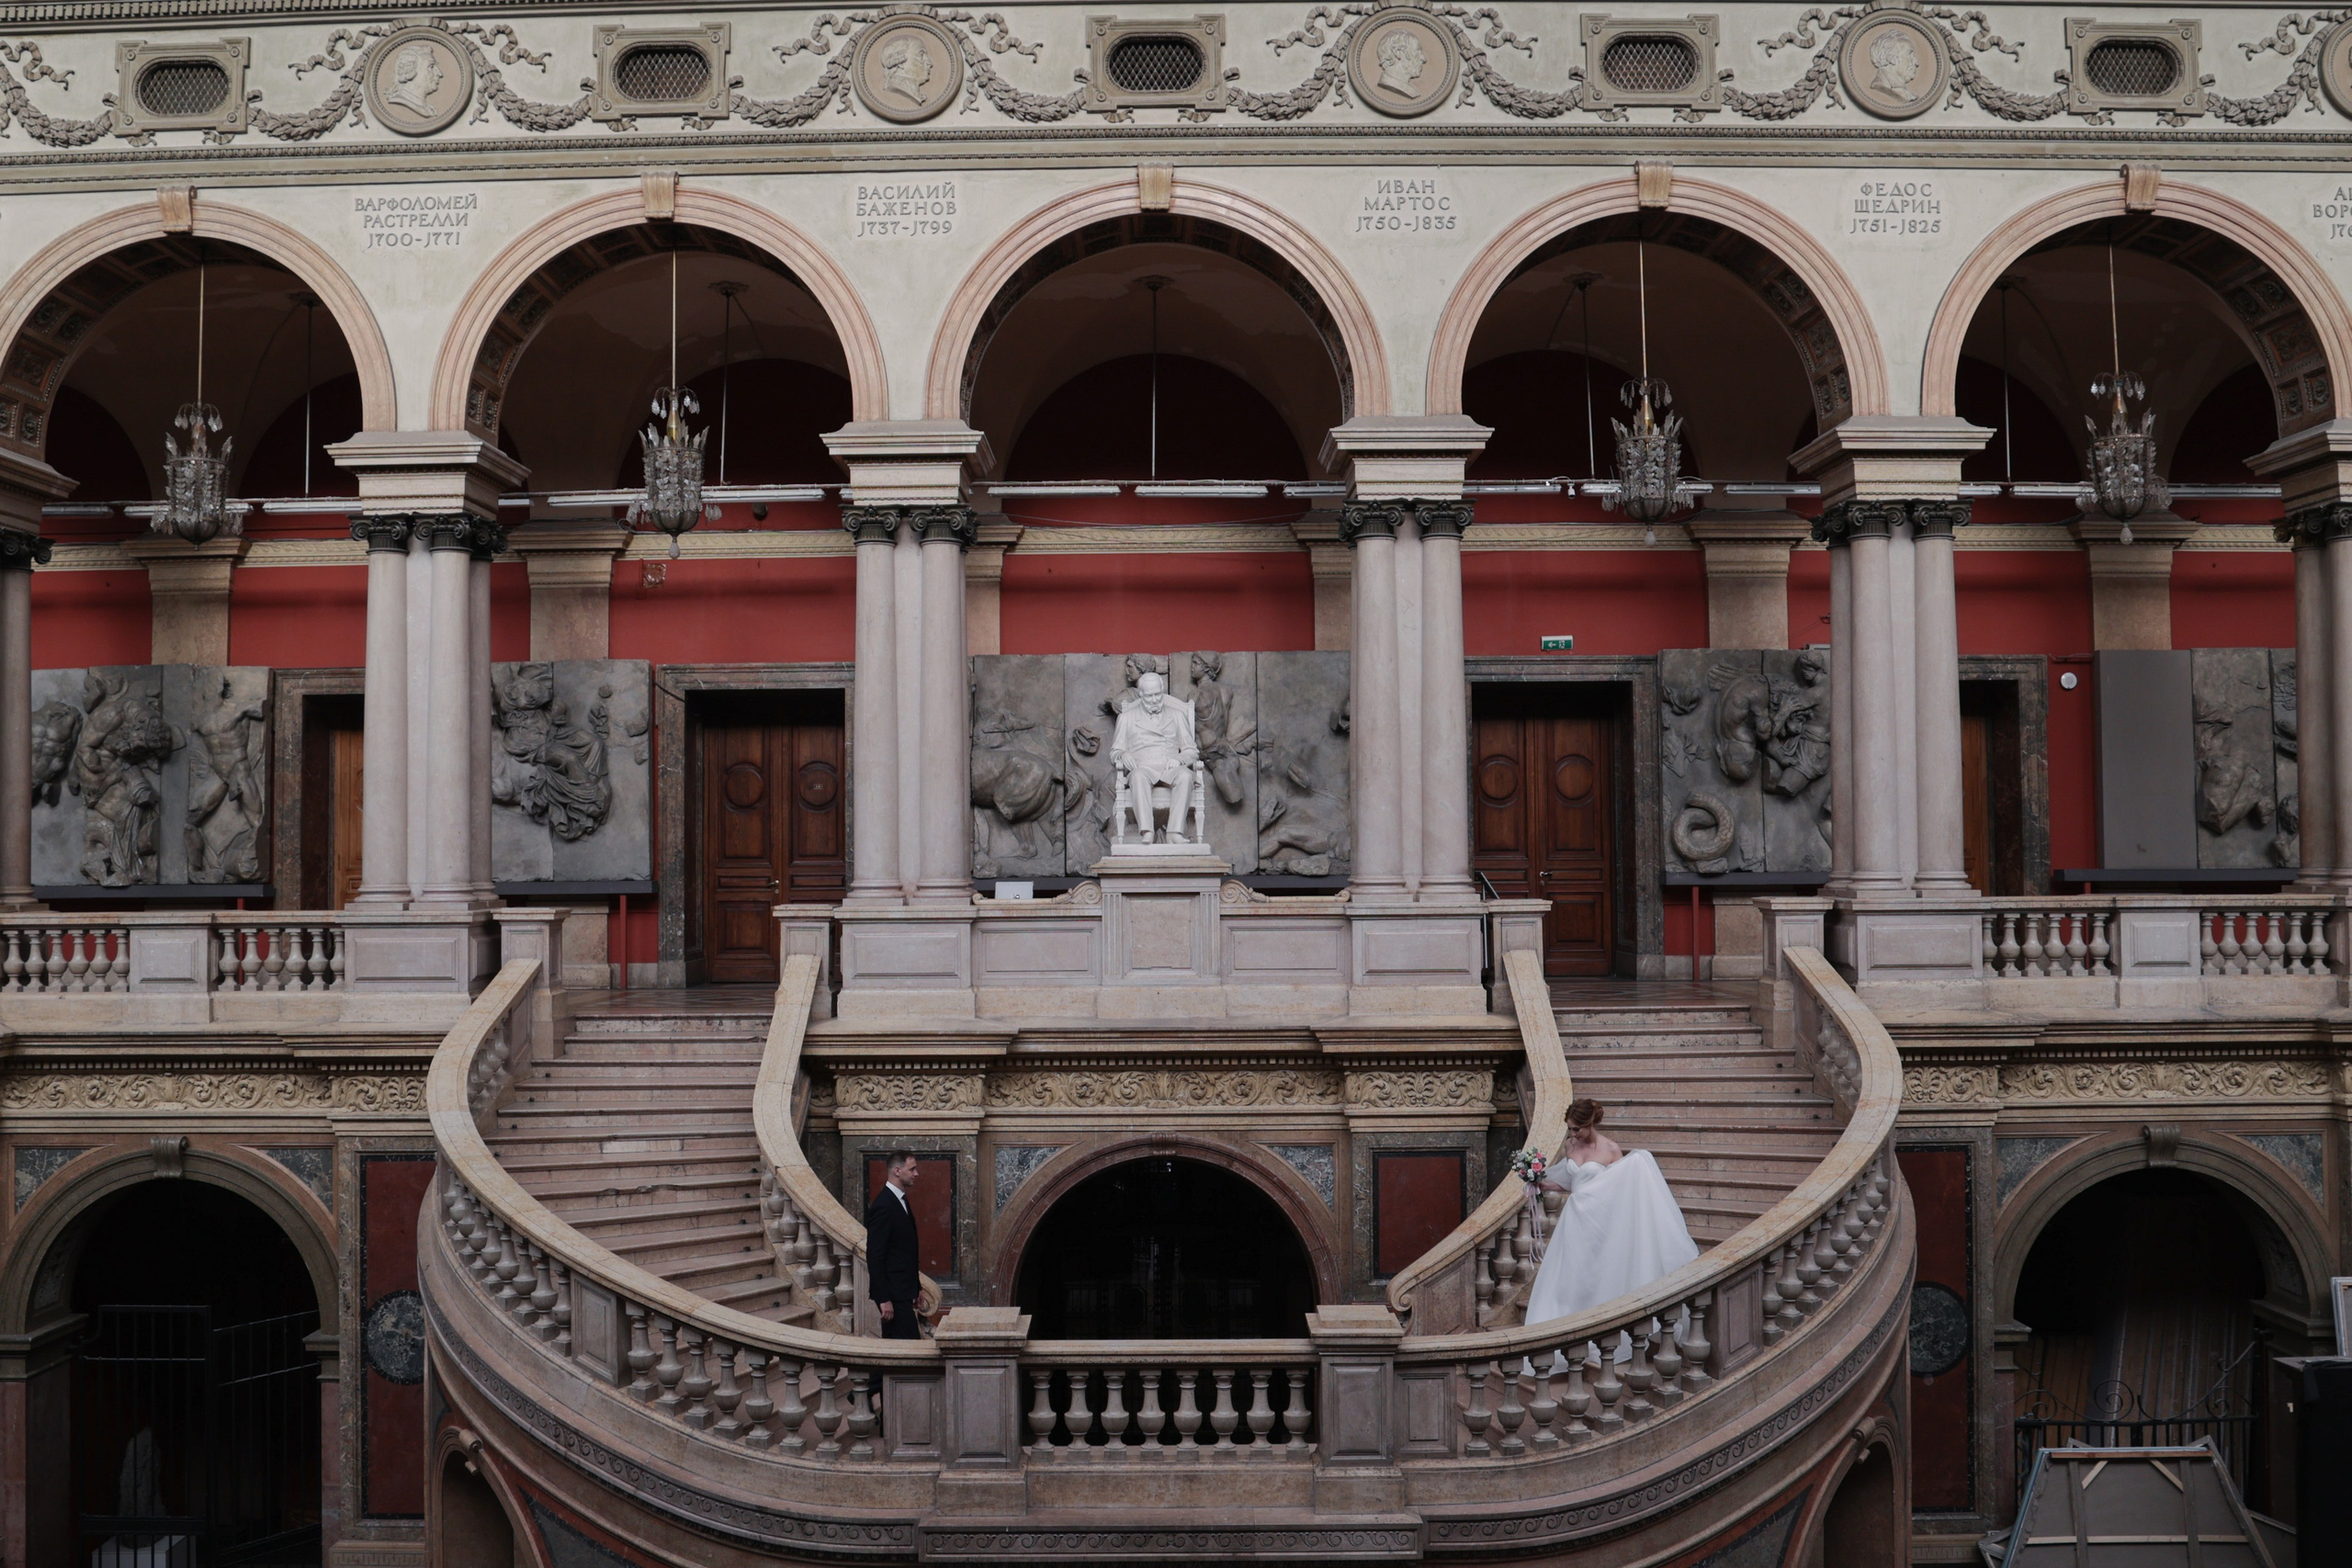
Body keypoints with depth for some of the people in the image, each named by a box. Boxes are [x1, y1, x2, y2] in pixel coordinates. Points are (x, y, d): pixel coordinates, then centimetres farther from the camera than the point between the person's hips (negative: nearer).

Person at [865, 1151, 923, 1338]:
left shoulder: (901, 1201, 14)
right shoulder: (883, 1206, -17)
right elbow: (874, 1256, -19)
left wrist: (915, 1288, 21)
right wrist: (883, 1299, -21)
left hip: (902, 1290, 10)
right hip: (893, 1293, -10)